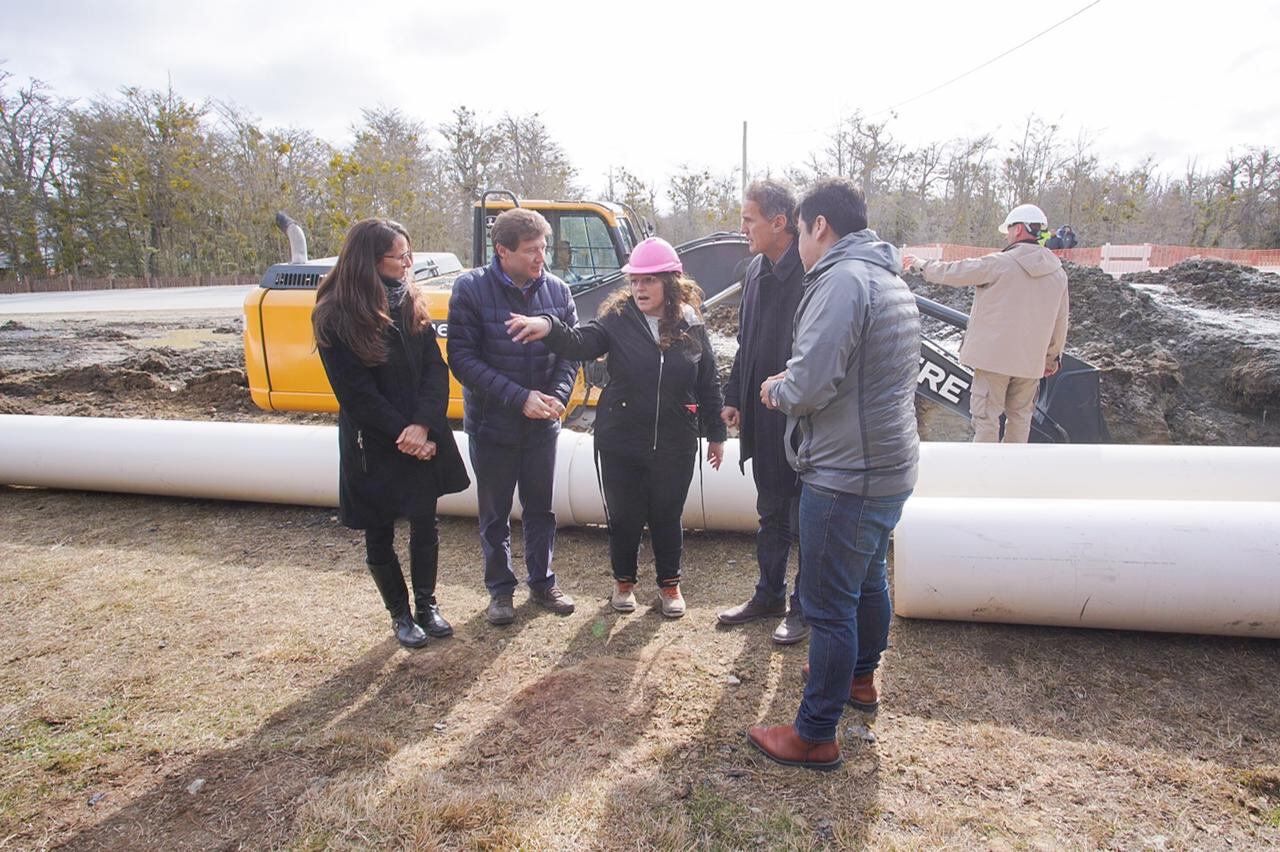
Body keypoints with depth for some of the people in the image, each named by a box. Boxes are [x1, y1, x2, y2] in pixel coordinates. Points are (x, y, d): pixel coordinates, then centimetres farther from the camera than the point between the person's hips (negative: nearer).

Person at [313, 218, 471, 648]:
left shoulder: (411, 304, 3)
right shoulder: (336, 318, -11)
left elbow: (436, 369, -4)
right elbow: (356, 393, -14)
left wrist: (422, 426, -18)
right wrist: (403, 437, -15)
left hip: (423, 439, 4)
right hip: (373, 447, -4)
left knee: (425, 525, 12)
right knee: (379, 535, 10)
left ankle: (427, 605, 30)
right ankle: (400, 615, 29)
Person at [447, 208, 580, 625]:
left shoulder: (556, 290, -5)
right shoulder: (471, 289, -14)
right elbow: (462, 358, -16)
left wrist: (558, 395, -17)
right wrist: (519, 397, -22)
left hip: (542, 423, 3)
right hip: (491, 422, -2)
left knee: (540, 508, 16)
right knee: (495, 513, 12)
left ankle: (542, 582, 34)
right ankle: (500, 589, 30)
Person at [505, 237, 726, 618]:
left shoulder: (691, 326, -2)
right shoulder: (618, 319, -6)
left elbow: (708, 384, 5)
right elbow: (581, 342, -23)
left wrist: (716, 434, 10)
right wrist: (549, 326, -44)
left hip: (675, 445, 1)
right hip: (620, 442, 0)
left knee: (667, 516, 14)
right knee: (624, 515, 12)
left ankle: (669, 583, 36)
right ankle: (624, 580, 37)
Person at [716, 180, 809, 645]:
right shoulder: (756, 271, 8)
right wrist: (733, 396, 12)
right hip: (762, 419, 8)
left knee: (804, 520, 8)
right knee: (771, 514, 20)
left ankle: (803, 607, 26)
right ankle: (769, 594, 36)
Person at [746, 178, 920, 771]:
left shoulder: (842, 280, -19)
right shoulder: (891, 281, 14)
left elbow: (810, 385, -26)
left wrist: (777, 391, -4)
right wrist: (792, 386, 9)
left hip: (847, 475, -10)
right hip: (891, 465, 10)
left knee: (829, 603, 1)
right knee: (869, 580, 26)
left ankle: (814, 736, 15)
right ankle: (861, 677, 48)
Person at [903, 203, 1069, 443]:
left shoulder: (999, 263, -13)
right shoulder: (1058, 273, 5)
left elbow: (952, 272, -4)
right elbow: (1060, 321, 11)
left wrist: (921, 265, 13)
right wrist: (1053, 356, 23)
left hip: (995, 355, -5)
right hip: (1031, 360, 6)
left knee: (986, 417, 1)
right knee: (1020, 416, 17)